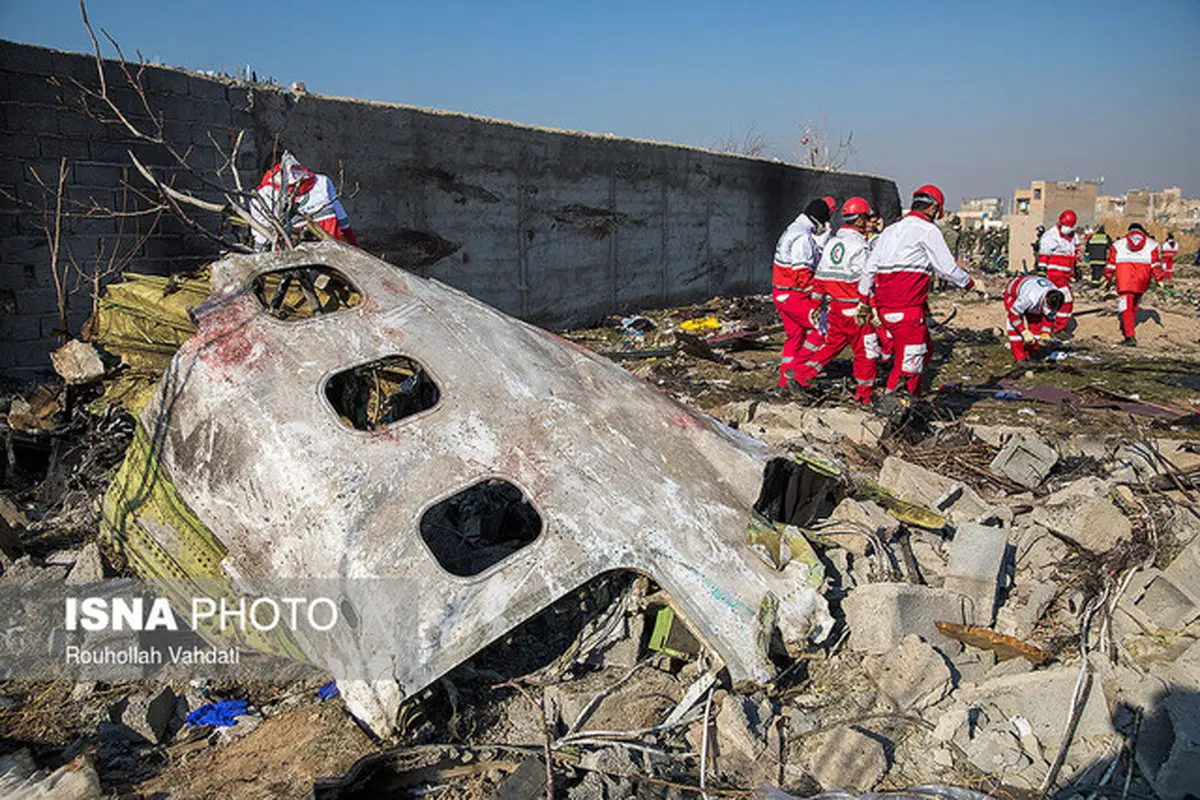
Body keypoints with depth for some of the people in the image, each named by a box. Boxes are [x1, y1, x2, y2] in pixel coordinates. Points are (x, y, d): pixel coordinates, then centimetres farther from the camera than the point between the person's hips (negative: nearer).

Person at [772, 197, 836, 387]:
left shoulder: (793, 230, 16)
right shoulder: (803, 237, -18)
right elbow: (801, 272, -23)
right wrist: (816, 294, -15)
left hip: (780, 292, 10)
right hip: (794, 295, -10)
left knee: (795, 334, 17)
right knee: (820, 330, -1)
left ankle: (786, 378, 21)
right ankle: (795, 370, 1)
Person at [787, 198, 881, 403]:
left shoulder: (832, 243, 10)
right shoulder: (859, 246, -14)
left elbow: (820, 277, 12)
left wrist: (816, 305, 18)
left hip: (835, 306, 7)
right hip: (854, 309, -7)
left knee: (832, 344, 20)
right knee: (865, 349, 5)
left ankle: (802, 374, 16)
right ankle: (864, 392, 13)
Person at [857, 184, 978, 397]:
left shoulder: (890, 230, 19)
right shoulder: (928, 230, -4)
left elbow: (869, 268, 18)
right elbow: (947, 268, -4)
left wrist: (863, 301, 24)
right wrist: (969, 283, 13)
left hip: (885, 305, 9)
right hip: (907, 308, -9)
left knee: (925, 349, 21)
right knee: (910, 360, -6)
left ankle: (913, 396, 24)